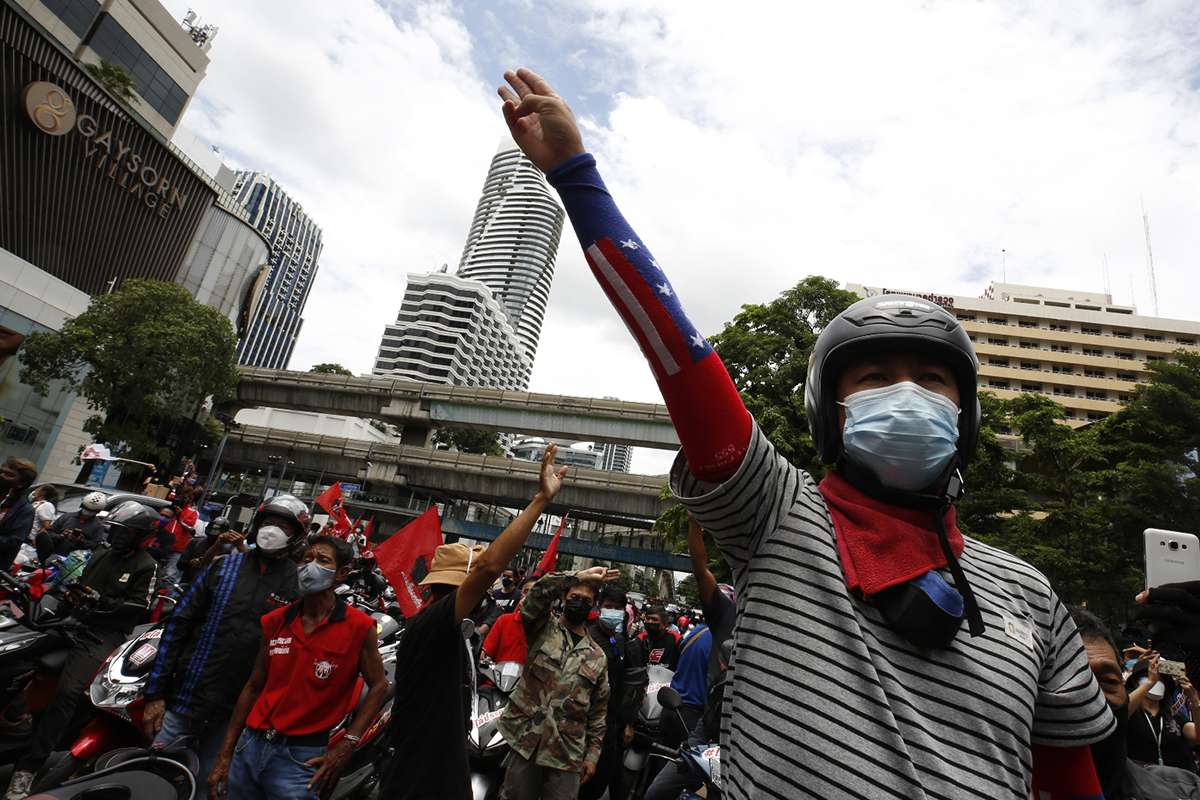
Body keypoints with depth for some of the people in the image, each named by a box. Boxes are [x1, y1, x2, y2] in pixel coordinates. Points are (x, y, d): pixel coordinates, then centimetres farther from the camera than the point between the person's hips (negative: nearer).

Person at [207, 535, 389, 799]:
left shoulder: (359, 626, -12)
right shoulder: (275, 621, 2)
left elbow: (378, 687, -7)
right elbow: (253, 687, 8)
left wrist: (346, 745, -13)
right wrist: (225, 756, 9)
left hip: (302, 756, -4)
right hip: (250, 745, 5)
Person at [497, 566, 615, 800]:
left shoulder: (597, 657, 9)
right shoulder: (542, 630, 1)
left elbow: (599, 710, 13)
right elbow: (539, 592, -19)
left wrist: (593, 753, 8)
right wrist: (578, 577, -24)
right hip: (525, 741, -1)